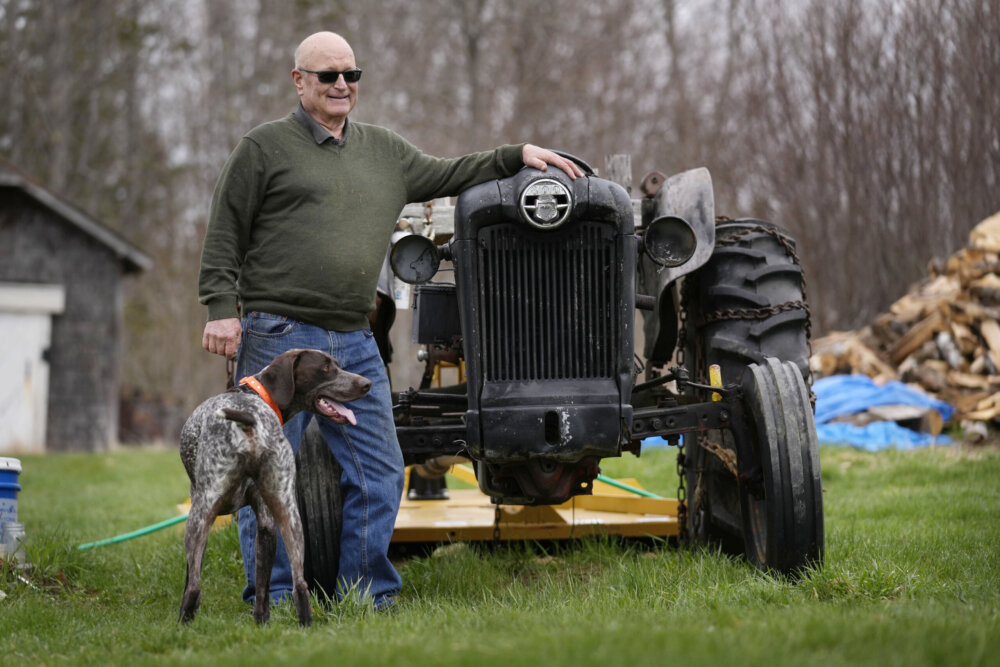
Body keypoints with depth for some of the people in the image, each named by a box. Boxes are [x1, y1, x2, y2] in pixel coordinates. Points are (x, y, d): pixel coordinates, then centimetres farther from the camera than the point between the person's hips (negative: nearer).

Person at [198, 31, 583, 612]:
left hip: (354, 343, 5)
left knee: (378, 474, 4)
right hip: (278, 334, -5)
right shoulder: (264, 148, 2)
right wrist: (222, 308, -9)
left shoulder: (383, 150, 18)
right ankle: (272, 600, 5)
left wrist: (517, 157, 16)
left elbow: (445, 176, 27)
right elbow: (225, 235, 0)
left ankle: (368, 595, 13)